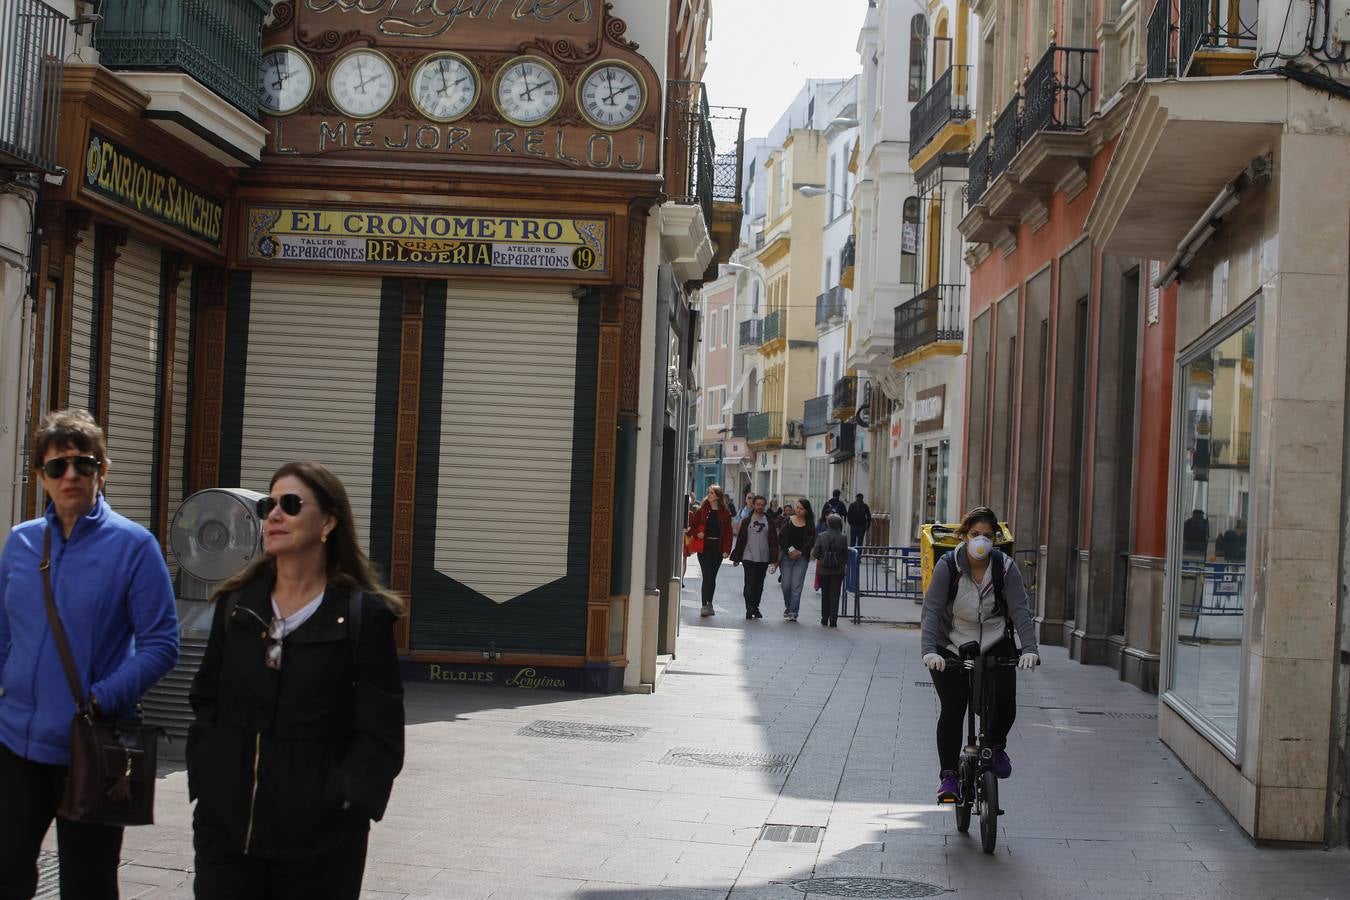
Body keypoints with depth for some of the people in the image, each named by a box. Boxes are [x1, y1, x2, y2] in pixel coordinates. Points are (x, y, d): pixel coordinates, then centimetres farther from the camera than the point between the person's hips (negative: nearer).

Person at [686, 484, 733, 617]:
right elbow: (692, 524, 7)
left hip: (718, 548, 2)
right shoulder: (702, 510, 3)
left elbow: (728, 532, 3)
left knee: (712, 577, 9)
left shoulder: (725, 513, 4)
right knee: (707, 576, -9)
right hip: (704, 547, -2)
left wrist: (726, 550, -5)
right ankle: (705, 605, -9)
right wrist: (697, 533, -12)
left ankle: (709, 604, 20)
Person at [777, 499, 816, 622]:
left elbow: (811, 541, 0)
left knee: (797, 586, -5)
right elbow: (781, 538, -1)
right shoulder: (787, 521, 4)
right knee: (786, 585, 2)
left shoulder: (810, 524, 5)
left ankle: (793, 612, -3)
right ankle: (788, 607, 25)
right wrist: (789, 550, -13)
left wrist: (800, 552, -11)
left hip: (802, 557, -1)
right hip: (786, 556, 1)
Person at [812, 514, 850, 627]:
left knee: (825, 595, 14)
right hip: (838, 571, -1)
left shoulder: (821, 537, -7)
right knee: (835, 596, 3)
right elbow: (846, 555, -4)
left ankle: (825, 619, 17)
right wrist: (844, 564, 16)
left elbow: (815, 554, -5)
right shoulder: (843, 538, -9)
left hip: (824, 570, 1)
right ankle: (833, 620, -2)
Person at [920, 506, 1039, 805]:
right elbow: (931, 610, -20)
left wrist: (1030, 649, -31)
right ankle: (949, 775, 3)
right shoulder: (948, 565, -15)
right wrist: (929, 650, -34)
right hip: (951, 649, -1)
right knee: (952, 710, -10)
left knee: (1005, 703, -13)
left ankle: (995, 744, 20)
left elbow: (1020, 610, -15)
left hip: (996, 646, 1)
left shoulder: (1005, 567, -10)